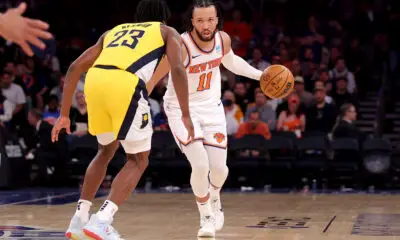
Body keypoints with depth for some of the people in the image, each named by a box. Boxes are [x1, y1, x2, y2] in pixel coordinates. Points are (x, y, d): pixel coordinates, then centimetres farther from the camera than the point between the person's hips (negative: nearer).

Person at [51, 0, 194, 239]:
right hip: (126, 85, -5)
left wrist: (64, 114, 29)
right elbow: (178, 69, 4)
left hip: (95, 80, 5)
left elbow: (75, 68, 27)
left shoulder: (113, 31, 35)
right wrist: (186, 115, 5)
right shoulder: (168, 32, 25)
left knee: (107, 150, 28)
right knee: (139, 159, 11)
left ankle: (79, 220, 26)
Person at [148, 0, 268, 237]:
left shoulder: (223, 39, -9)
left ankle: (214, 198, 38)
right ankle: (206, 216, 8)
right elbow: (152, 79, -19)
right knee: (200, 165, -18)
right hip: (181, 109, -4)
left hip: (211, 107, 5)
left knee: (219, 167, 2)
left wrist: (260, 75, 13)